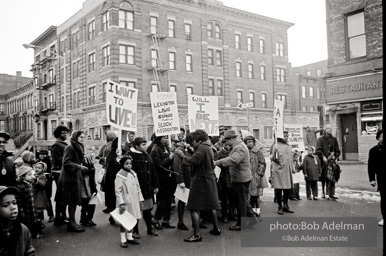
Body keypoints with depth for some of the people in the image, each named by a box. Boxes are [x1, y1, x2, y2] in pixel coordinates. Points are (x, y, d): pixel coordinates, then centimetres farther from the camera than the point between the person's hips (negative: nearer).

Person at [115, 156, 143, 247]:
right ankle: (123, 240, 12)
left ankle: (130, 237, 25)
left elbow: (138, 188, 13)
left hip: (134, 201, 6)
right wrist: (121, 203, -18)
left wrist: (140, 199, 10)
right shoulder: (119, 175, -11)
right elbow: (118, 191, -13)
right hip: (125, 202, -5)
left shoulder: (133, 174, 7)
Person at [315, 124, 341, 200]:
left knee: (332, 178, 2)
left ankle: (331, 194, 8)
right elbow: (318, 150, -9)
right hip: (323, 162, -4)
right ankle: (323, 193, 7)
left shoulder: (334, 139, 14)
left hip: (332, 161, 4)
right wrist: (323, 157, -21)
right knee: (324, 179, -1)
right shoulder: (320, 139, 1)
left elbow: (337, 151, 15)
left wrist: (335, 156, -3)